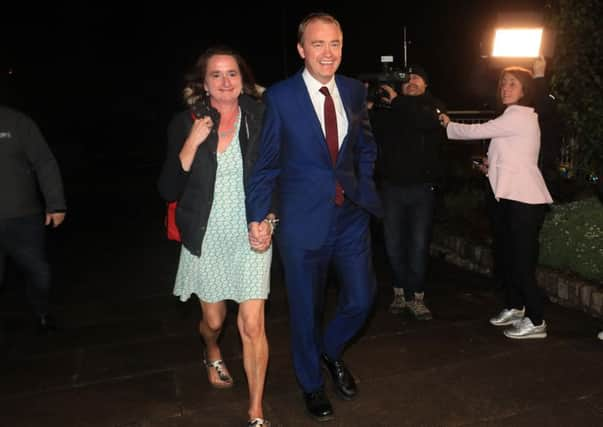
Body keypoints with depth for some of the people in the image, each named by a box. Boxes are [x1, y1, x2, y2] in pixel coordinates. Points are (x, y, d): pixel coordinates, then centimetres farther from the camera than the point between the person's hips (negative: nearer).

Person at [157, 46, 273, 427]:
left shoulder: (259, 118, -4)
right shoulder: (185, 124, -4)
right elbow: (169, 191, -7)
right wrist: (191, 144, -19)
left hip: (250, 237, -1)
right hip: (207, 239, 1)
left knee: (252, 326, -4)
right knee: (214, 320, 18)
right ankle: (213, 355, 56)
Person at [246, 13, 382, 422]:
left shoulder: (355, 91, 3)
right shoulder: (280, 97, -9)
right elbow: (266, 162, -6)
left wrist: (364, 186, 6)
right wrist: (258, 216, -10)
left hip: (351, 214, 4)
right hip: (303, 218, -4)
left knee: (361, 298, 11)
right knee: (306, 308, 11)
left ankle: (331, 350, 43)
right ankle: (312, 384, 37)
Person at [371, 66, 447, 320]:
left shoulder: (433, 106, 3)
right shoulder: (388, 110, 8)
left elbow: (428, 121, -20)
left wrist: (397, 101, -17)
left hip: (422, 187, -2)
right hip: (391, 186, 2)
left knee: (419, 244, 0)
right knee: (394, 244, 6)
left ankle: (416, 298, 10)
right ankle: (400, 292, 21)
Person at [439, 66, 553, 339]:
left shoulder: (520, 116, -12)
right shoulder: (516, 117, 19)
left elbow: (477, 131, -12)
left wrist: (448, 125, 3)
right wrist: (494, 165, 8)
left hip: (525, 199, -10)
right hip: (511, 196, 10)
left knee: (522, 259, -7)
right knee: (509, 255, 15)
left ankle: (536, 321, 1)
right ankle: (514, 307, 29)